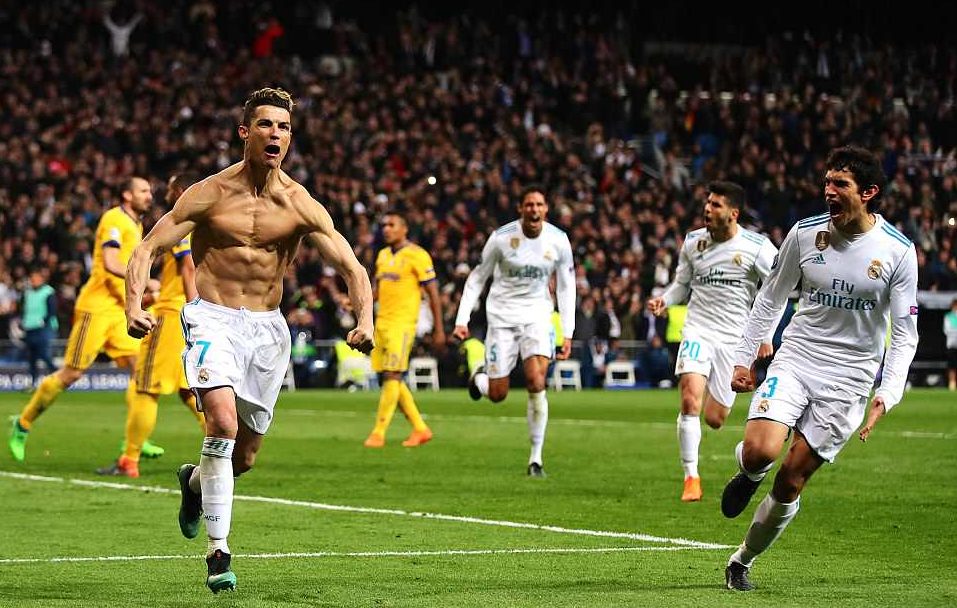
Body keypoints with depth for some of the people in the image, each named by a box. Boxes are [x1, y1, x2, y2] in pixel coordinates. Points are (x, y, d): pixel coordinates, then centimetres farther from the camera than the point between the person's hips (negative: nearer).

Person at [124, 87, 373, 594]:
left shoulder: (300, 206, -2)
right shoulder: (209, 194, -6)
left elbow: (351, 267, -3)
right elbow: (147, 248, -5)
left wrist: (364, 319, -22)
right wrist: (134, 306, -22)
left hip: (267, 326, 3)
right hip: (213, 319, -3)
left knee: (245, 455, 10)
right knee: (223, 421, -27)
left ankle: (195, 481, 47)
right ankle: (218, 552, -20)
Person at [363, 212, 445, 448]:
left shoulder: (416, 255, -7)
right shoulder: (383, 255, 16)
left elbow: (433, 293, -7)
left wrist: (439, 330, -8)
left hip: (402, 322, -8)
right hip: (382, 322, 8)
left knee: (392, 376, -12)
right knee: (390, 378, 7)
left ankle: (378, 433, -11)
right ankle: (420, 429, 16)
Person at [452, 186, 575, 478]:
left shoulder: (558, 241, -6)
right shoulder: (502, 237, -11)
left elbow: (566, 288, 5)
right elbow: (477, 278, -1)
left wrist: (568, 333, -1)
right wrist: (462, 320, -7)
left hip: (537, 314, 1)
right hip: (502, 315, -1)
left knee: (537, 383, -18)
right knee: (497, 394, -1)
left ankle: (536, 458, -7)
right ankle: (479, 378, 39)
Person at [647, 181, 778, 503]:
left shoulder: (757, 247, -8)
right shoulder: (693, 242, 3)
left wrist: (766, 335, -4)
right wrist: (664, 300, -5)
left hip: (734, 339, -1)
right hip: (698, 330, 1)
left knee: (714, 419, -1)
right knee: (690, 400, -22)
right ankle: (691, 478, -14)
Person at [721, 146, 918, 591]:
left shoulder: (898, 251, -8)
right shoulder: (805, 233, -2)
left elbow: (905, 333, -4)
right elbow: (770, 299, 11)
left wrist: (887, 395, -16)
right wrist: (743, 358, 8)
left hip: (848, 378, -1)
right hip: (796, 358, 1)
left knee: (790, 483, -2)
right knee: (761, 450, -24)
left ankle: (742, 562, 20)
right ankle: (748, 475, 14)